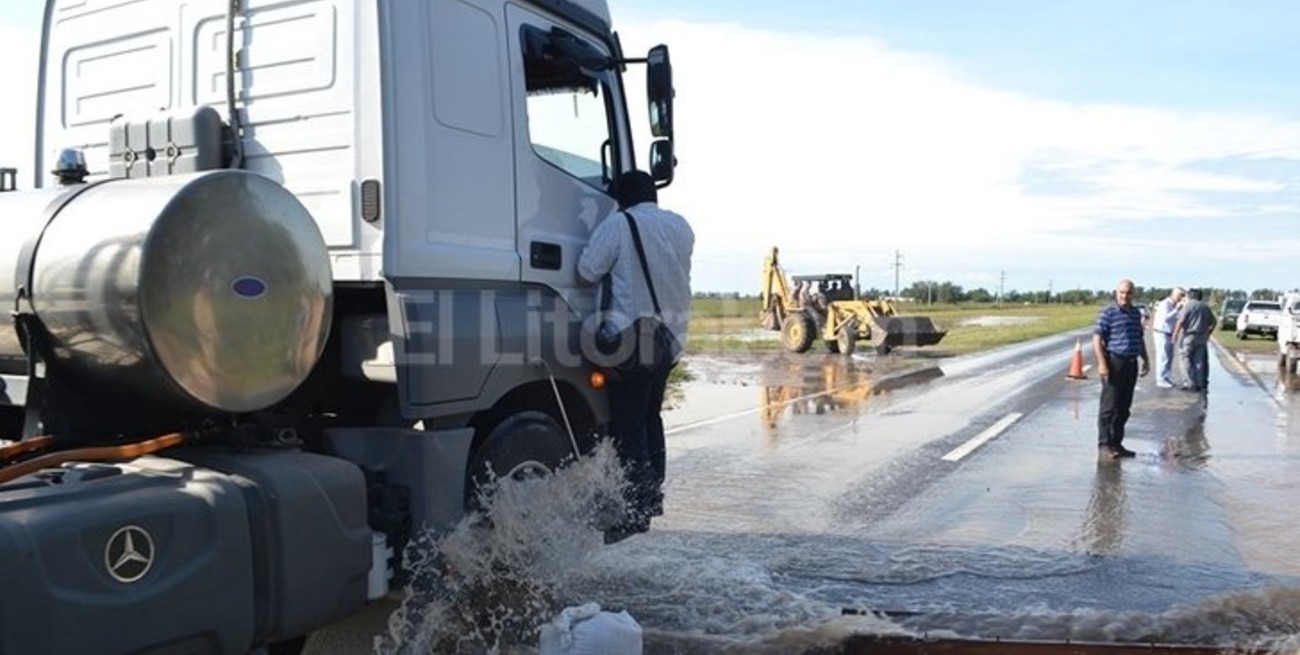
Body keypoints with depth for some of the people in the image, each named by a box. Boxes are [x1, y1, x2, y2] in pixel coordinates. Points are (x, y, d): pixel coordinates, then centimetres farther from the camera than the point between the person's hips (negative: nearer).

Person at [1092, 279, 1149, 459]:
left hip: (1131, 364, 7)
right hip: (1114, 362, -7)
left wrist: (1144, 360, 21)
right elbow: (1097, 338, -11)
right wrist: (1102, 363, -17)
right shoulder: (1108, 313, -7)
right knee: (1109, 407, -5)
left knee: (1124, 408, 10)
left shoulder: (1136, 313, 15)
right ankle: (1104, 445, 0)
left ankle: (1117, 443, 18)